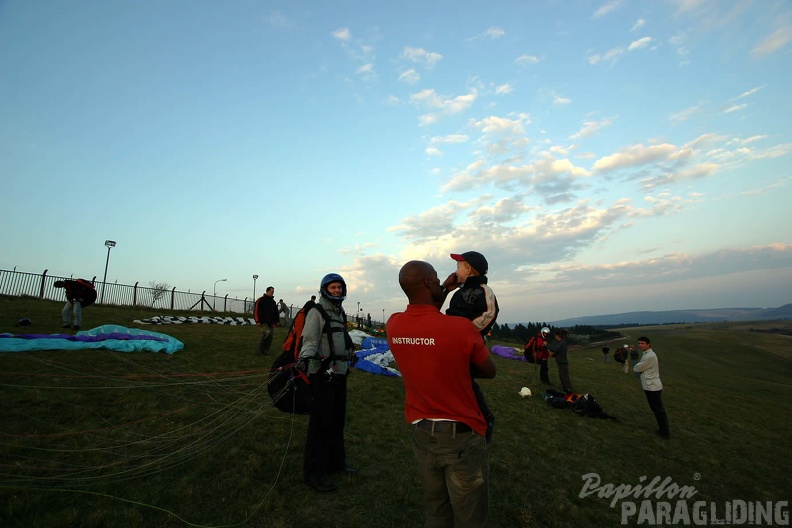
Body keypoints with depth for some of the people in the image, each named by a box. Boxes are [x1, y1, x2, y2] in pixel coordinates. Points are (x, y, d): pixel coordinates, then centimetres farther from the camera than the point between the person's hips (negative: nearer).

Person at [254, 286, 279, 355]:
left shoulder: (273, 301, 18)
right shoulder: (261, 300, -2)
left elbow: (276, 312, 24)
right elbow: (256, 311, -6)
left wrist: (277, 321, 16)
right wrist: (257, 321, -12)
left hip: (271, 323, 7)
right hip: (263, 322, -7)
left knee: (270, 336, 2)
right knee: (267, 333, -22)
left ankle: (265, 351, 11)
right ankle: (259, 349, -9)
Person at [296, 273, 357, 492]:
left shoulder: (340, 313, 15)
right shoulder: (317, 312, -9)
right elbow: (310, 340, -17)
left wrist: (351, 353, 37)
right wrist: (305, 358, -34)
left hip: (340, 373, 8)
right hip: (323, 375, -8)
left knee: (338, 420, 16)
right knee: (321, 423, -3)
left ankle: (336, 462, 32)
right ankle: (314, 472, 10)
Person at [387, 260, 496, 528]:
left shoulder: (393, 325, -9)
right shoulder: (462, 328, -24)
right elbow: (490, 372, -5)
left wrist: (445, 291, 13)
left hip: (421, 434, 5)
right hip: (462, 436, -5)